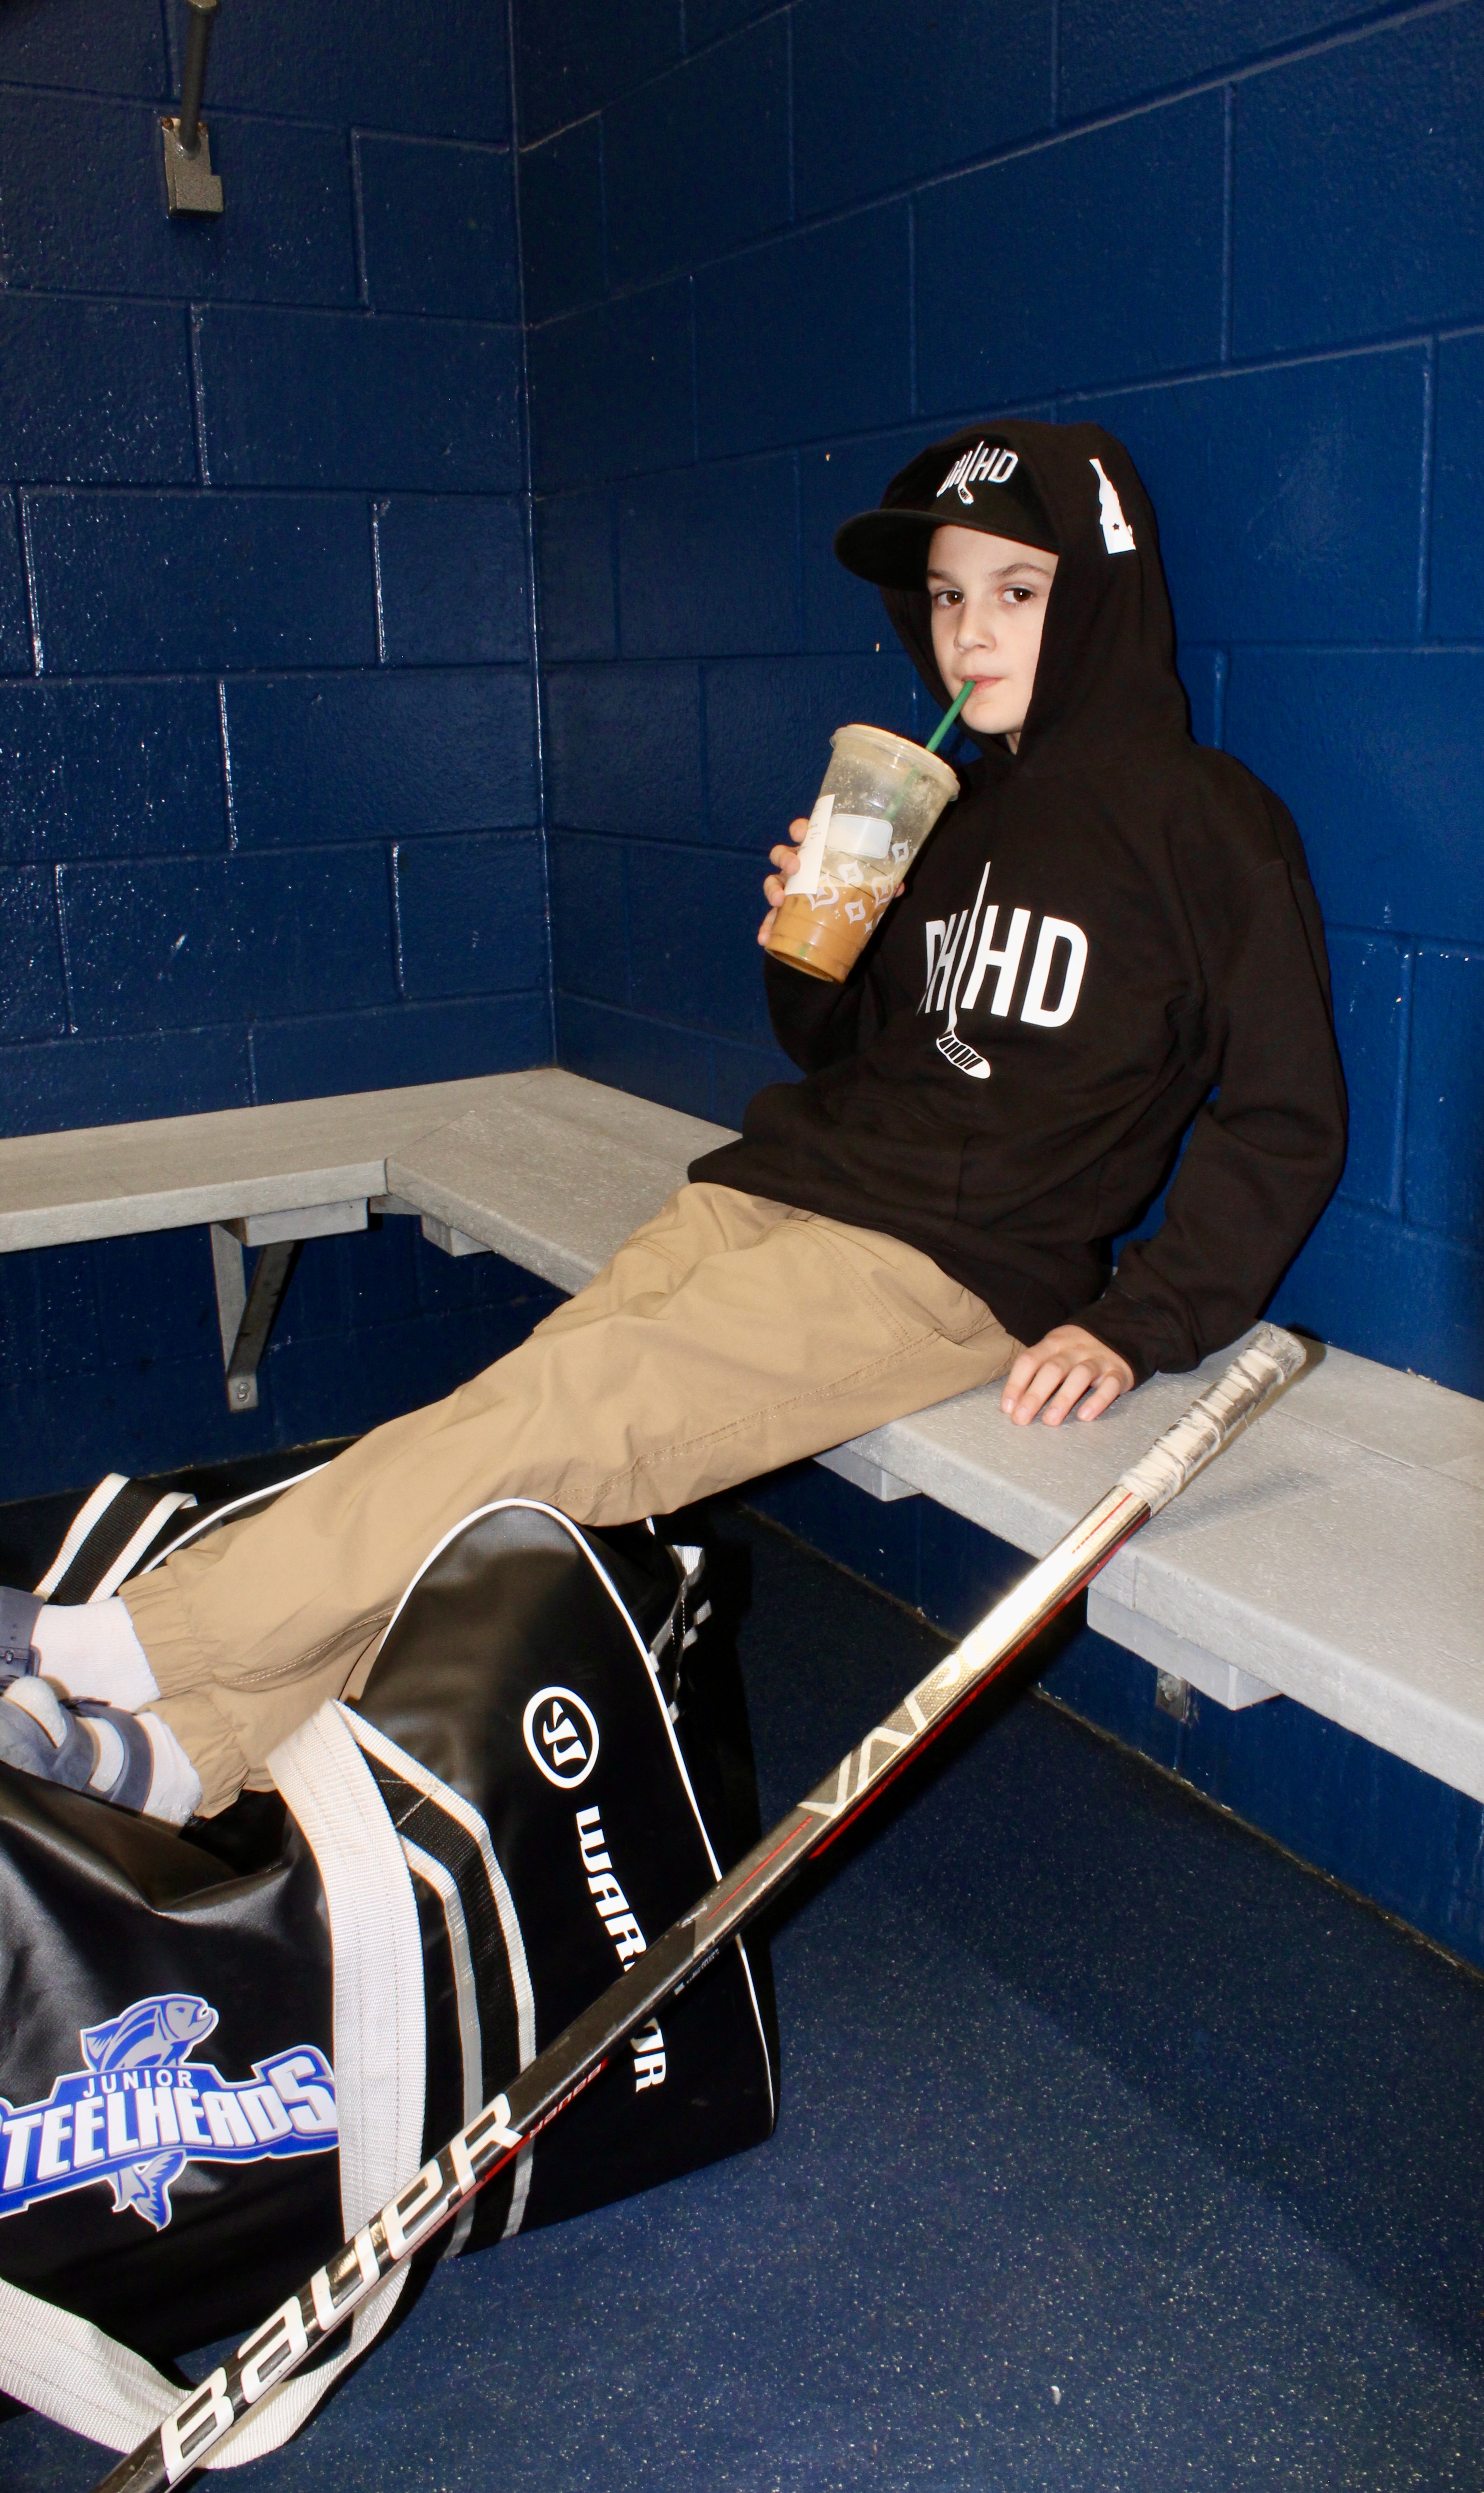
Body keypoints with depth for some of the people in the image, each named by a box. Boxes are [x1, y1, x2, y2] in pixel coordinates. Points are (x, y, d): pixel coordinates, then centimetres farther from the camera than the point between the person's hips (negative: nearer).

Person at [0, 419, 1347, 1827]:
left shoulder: (1204, 823, -3)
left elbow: (1284, 1123, -3)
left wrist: (1139, 1328, -12)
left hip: (962, 1265, -6)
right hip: (777, 1188, 6)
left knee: (573, 1404, -23)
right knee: (515, 1414, -16)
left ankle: (136, 1643, -18)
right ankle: (193, 1744, -21)